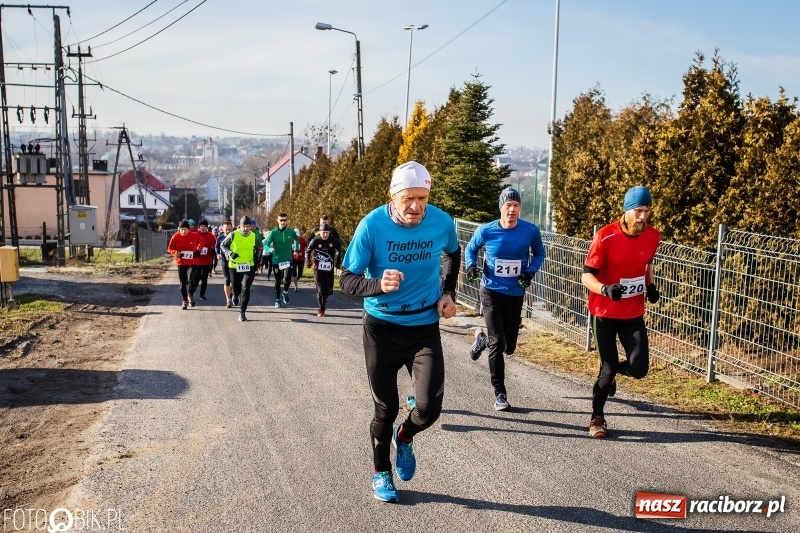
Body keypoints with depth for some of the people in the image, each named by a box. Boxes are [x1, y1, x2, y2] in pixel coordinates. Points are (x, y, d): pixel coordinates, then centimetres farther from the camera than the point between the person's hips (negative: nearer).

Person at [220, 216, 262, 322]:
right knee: (236, 288, 12)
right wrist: (229, 253, -13)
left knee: (246, 289, -13)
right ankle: (235, 296, 51)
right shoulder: (233, 235, -8)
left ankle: (242, 312, -5)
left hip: (249, 266, 0)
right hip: (234, 266, 0)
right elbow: (222, 245, 3)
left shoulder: (253, 236, -2)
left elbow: (258, 248, 17)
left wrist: (256, 258, 5)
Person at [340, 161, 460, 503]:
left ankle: (405, 438, 26)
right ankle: (381, 473, 36)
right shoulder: (372, 225, -18)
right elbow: (347, 280, -17)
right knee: (386, 408, 10)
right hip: (381, 327, -1)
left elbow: (453, 253, 14)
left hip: (425, 326, 1)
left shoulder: (441, 222, -10)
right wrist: (378, 285, -37)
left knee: (430, 407, -10)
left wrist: (449, 292, 2)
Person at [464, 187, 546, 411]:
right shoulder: (486, 231, -11)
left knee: (509, 347, 10)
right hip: (491, 292, -2)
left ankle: (482, 339, 44)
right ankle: (500, 393, 6)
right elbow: (471, 248, 8)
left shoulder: (531, 231, -8)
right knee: (497, 344, -9)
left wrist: (531, 271, -9)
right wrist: (471, 265, -12)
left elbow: (539, 253, 9)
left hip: (515, 294, 3)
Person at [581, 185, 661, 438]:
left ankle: (610, 372, 31)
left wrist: (651, 285, 1)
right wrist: (605, 289, -36)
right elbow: (586, 275, -16)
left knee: (639, 368, -6)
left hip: (634, 313, 4)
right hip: (605, 312, -4)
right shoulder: (605, 237, -18)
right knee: (609, 367, -2)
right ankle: (597, 417, 22)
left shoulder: (653, 236, -3)